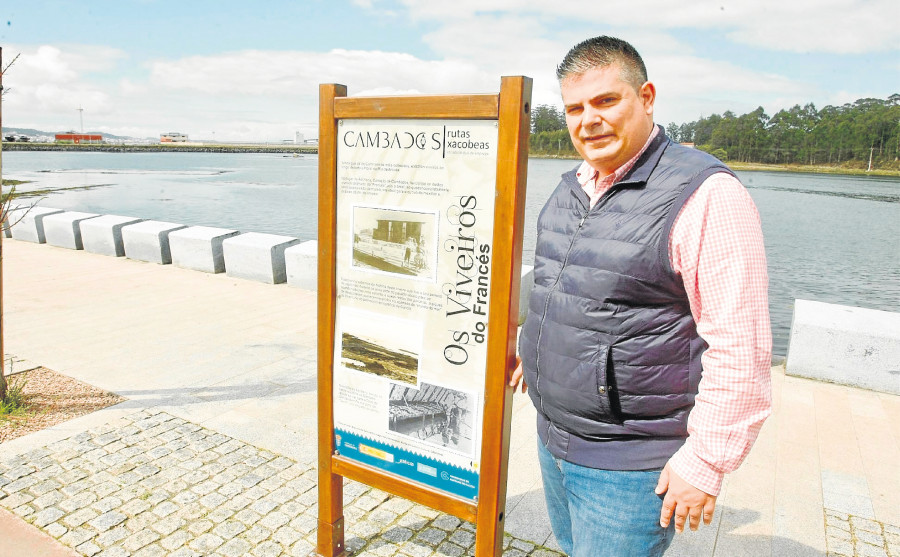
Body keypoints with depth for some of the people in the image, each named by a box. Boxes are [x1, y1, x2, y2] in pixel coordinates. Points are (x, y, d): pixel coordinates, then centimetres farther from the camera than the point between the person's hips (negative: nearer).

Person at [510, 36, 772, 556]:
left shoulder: (705, 195, -19)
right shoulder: (572, 188, 7)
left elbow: (741, 348, -21)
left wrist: (706, 462, -19)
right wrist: (536, 348, 26)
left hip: (631, 465, -8)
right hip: (555, 437, 8)